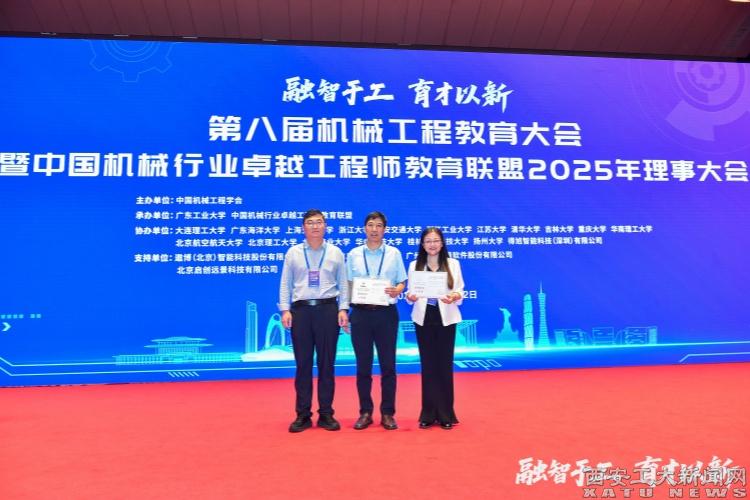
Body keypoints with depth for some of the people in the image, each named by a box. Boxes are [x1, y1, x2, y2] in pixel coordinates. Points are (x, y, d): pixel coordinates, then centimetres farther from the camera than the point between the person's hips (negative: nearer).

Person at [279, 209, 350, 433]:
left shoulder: (336, 253, 8)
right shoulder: (293, 252, 8)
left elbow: (343, 284, 6)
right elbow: (285, 284, 6)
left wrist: (343, 309, -4)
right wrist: (285, 309, -4)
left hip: (327, 309, 0)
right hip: (300, 310, 0)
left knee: (326, 364, 5)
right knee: (303, 364, 4)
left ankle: (326, 414, 15)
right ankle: (303, 415, 14)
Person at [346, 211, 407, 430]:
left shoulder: (394, 253, 6)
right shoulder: (353, 255, 9)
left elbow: (401, 282, 4)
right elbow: (347, 284, 9)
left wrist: (396, 290, -17)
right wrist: (353, 293, -12)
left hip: (386, 312, -1)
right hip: (361, 313, 1)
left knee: (388, 365, 3)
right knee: (363, 365, 6)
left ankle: (387, 413, 14)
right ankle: (365, 412, 18)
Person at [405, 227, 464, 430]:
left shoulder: (453, 264, 4)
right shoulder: (415, 265, 7)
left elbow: (460, 291, 2)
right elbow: (411, 291, 5)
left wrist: (454, 296, -20)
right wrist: (410, 297, -17)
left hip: (446, 319, -1)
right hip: (424, 320, 1)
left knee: (445, 365, 2)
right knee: (427, 365, 6)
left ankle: (445, 414, 13)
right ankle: (428, 414, 16)